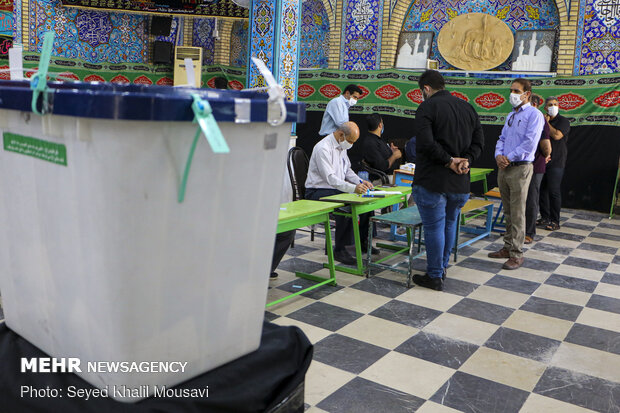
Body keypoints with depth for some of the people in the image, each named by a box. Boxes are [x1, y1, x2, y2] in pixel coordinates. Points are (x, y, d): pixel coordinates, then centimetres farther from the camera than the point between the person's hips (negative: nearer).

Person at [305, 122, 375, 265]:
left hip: (336, 189, 9)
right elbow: (330, 178, -29)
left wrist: (360, 182, -1)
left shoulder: (341, 146, 10)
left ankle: (362, 241, 11)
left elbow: (347, 170, 19)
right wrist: (353, 188, -37)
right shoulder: (323, 148, -20)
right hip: (317, 192, -9)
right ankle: (339, 250, -22)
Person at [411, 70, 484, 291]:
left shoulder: (428, 107, -10)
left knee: (434, 227, 2)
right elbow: (479, 141, 11)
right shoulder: (467, 107, 12)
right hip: (460, 182, 7)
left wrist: (449, 161, -15)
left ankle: (435, 276, 11)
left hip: (432, 181, -7)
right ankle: (442, 267, 34)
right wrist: (465, 160, -3)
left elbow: (425, 143, -24)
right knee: (450, 224, 20)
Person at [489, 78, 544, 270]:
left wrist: (509, 158, -14)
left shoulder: (534, 114, -7)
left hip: (520, 168, -8)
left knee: (517, 213, -5)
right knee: (508, 211, 15)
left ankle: (517, 254, 1)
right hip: (504, 168, 8)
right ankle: (508, 247, 25)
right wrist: (499, 155, -2)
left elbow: (530, 143, -16)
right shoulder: (510, 116, 18)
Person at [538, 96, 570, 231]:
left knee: (554, 191, -6)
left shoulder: (563, 121, -2)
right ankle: (545, 218, 18)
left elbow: (556, 135, -19)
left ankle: (555, 221, -1)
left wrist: (546, 123, -8)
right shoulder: (542, 120, 16)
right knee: (542, 189, 8)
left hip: (556, 162, -6)